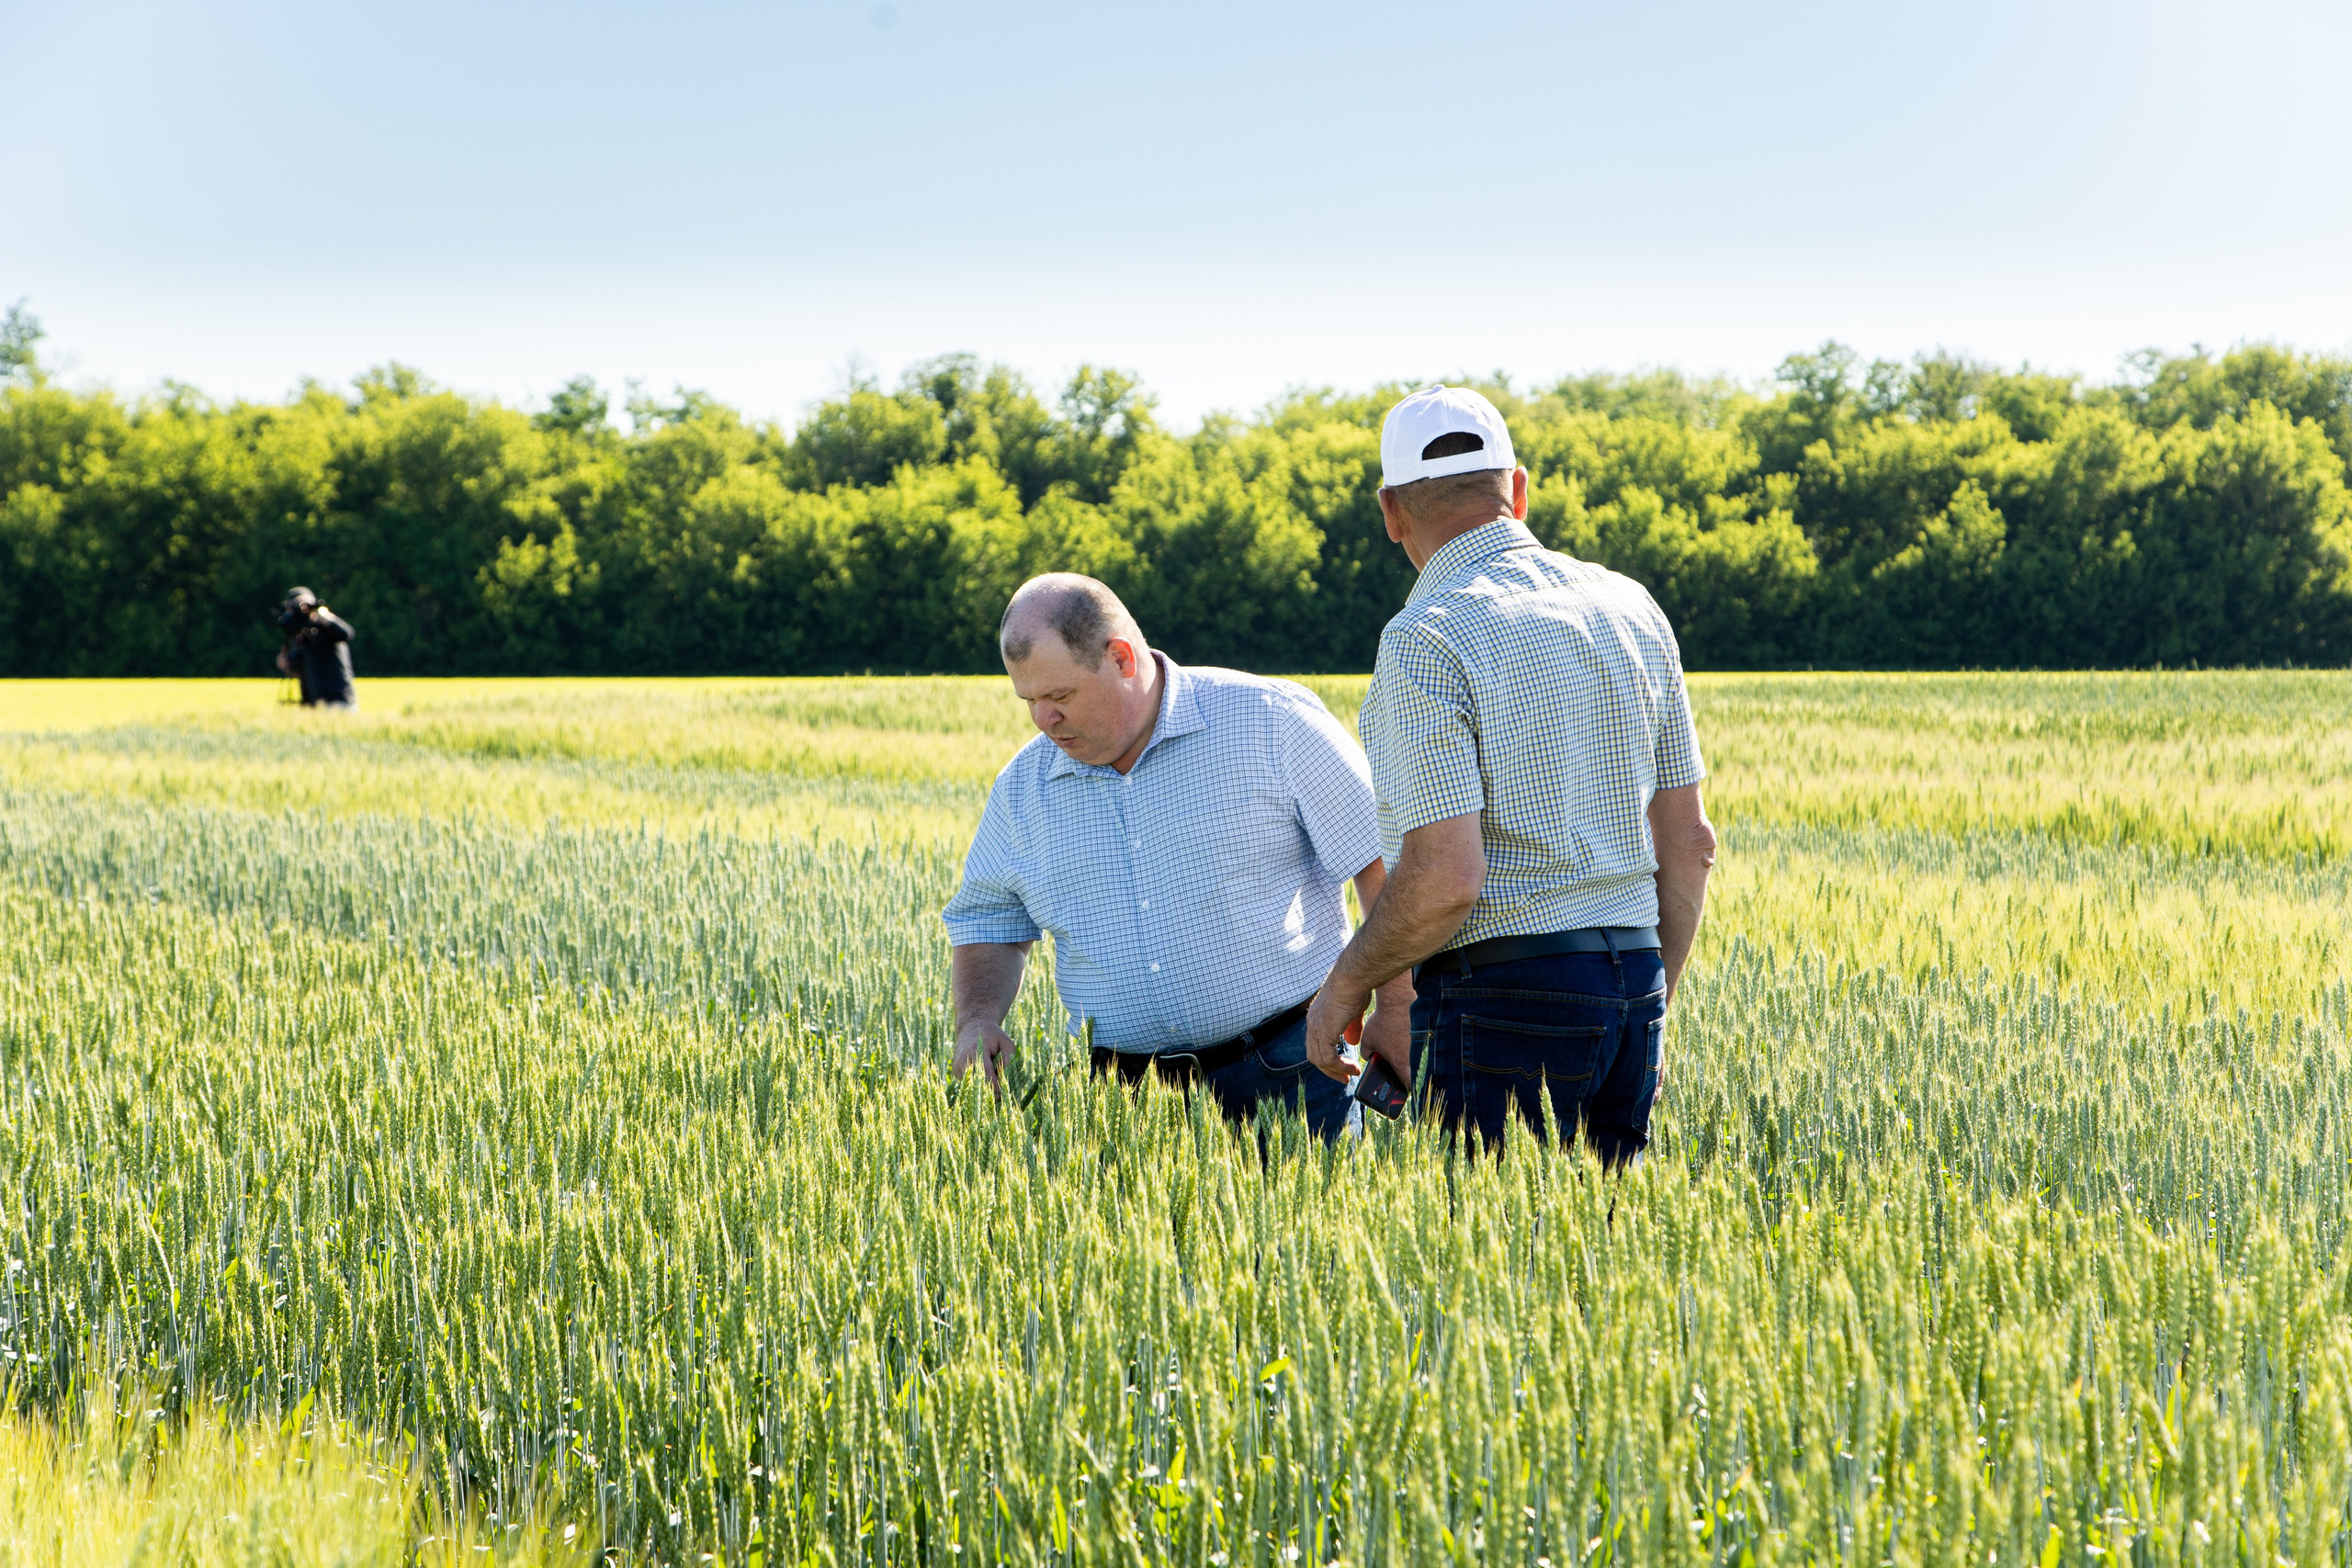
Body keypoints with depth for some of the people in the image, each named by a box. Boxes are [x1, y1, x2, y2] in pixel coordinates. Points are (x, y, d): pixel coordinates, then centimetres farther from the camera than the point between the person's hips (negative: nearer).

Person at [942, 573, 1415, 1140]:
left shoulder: (1271, 722, -7)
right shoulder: (1023, 787, 6)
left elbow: (1386, 861, -5)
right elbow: (987, 921, 19)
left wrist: (1397, 1018, -9)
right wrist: (977, 1022, -2)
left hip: (1289, 1075, -3)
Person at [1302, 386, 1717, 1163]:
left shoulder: (1427, 641, -13)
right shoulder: (1629, 606, 8)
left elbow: (1445, 879, -19)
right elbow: (1690, 842, 12)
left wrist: (1344, 985, -4)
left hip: (1504, 1000, -7)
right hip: (1632, 978, 7)